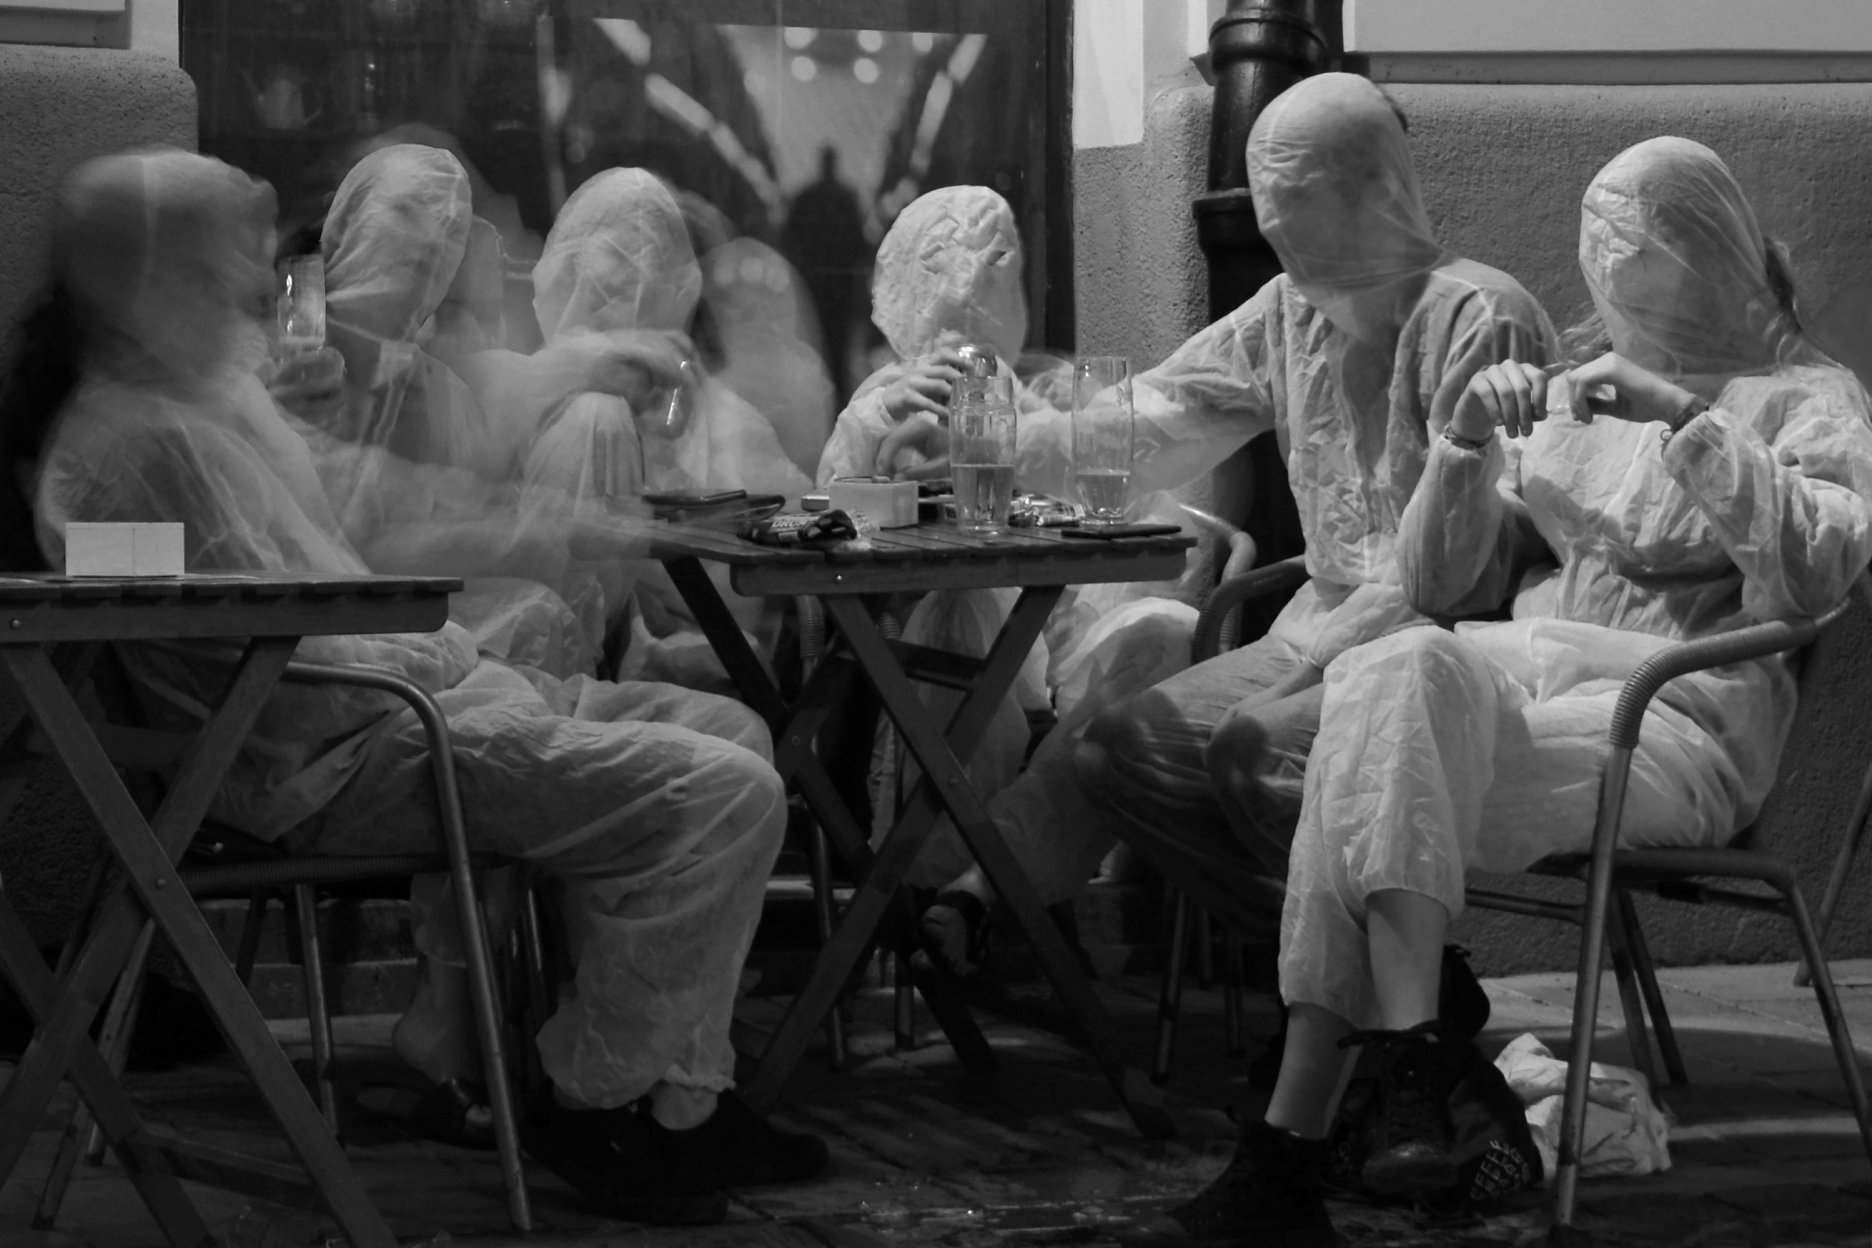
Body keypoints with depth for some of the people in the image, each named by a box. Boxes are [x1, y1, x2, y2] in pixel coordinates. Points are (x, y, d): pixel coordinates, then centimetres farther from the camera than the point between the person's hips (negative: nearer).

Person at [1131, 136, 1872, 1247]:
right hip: (1528, 675, 5)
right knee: (1400, 668, -33)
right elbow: (1437, 583, 21)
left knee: (1376, 801, -31)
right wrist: (1467, 447, 4)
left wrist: (1684, 419, -15)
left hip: (1677, 719, -4)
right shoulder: (1573, 394, 27)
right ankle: (1418, 1056, -40)